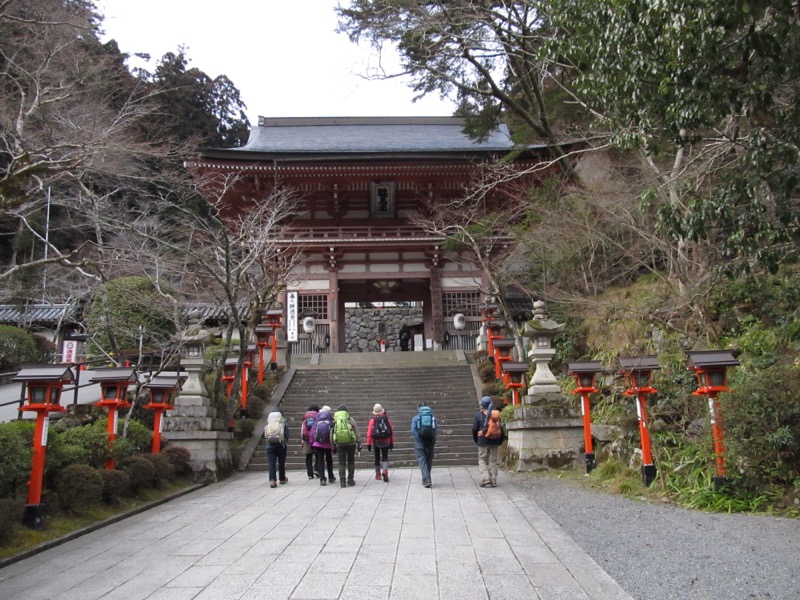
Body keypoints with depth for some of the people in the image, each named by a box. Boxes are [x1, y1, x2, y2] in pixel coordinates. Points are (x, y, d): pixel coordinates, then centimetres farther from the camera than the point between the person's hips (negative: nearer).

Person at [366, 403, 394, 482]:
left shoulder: (373, 420, -6)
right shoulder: (386, 419, 0)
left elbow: (369, 432, -10)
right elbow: (392, 431, 2)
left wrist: (368, 443, -6)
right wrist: (391, 442, 10)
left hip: (376, 442, -1)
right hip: (386, 441, 1)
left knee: (377, 458, 14)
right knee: (385, 458, 5)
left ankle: (378, 474, 20)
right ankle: (385, 471, -20)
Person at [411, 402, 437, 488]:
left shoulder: (416, 418, 0)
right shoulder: (433, 417, 5)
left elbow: (413, 430, -12)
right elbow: (436, 430, -5)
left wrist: (419, 438, -8)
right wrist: (433, 439, 0)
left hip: (420, 442, -2)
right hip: (430, 441, 2)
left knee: (422, 460, 0)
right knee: (429, 460, 15)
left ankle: (426, 479, -13)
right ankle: (426, 479, 23)